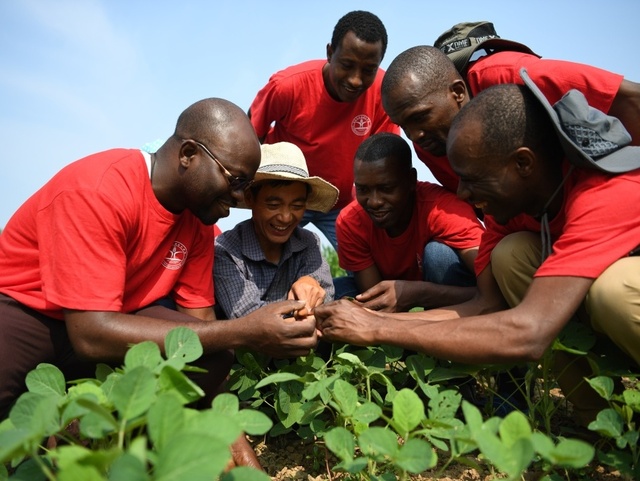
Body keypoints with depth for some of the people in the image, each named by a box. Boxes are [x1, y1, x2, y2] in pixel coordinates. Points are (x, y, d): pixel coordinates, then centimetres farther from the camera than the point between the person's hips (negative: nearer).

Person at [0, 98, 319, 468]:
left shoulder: (198, 219, -6)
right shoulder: (97, 189, -27)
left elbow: (202, 323, -6)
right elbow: (92, 334, -33)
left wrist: (239, 446, -12)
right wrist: (243, 332, -37)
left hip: (108, 319, 6)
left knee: (213, 356, -19)